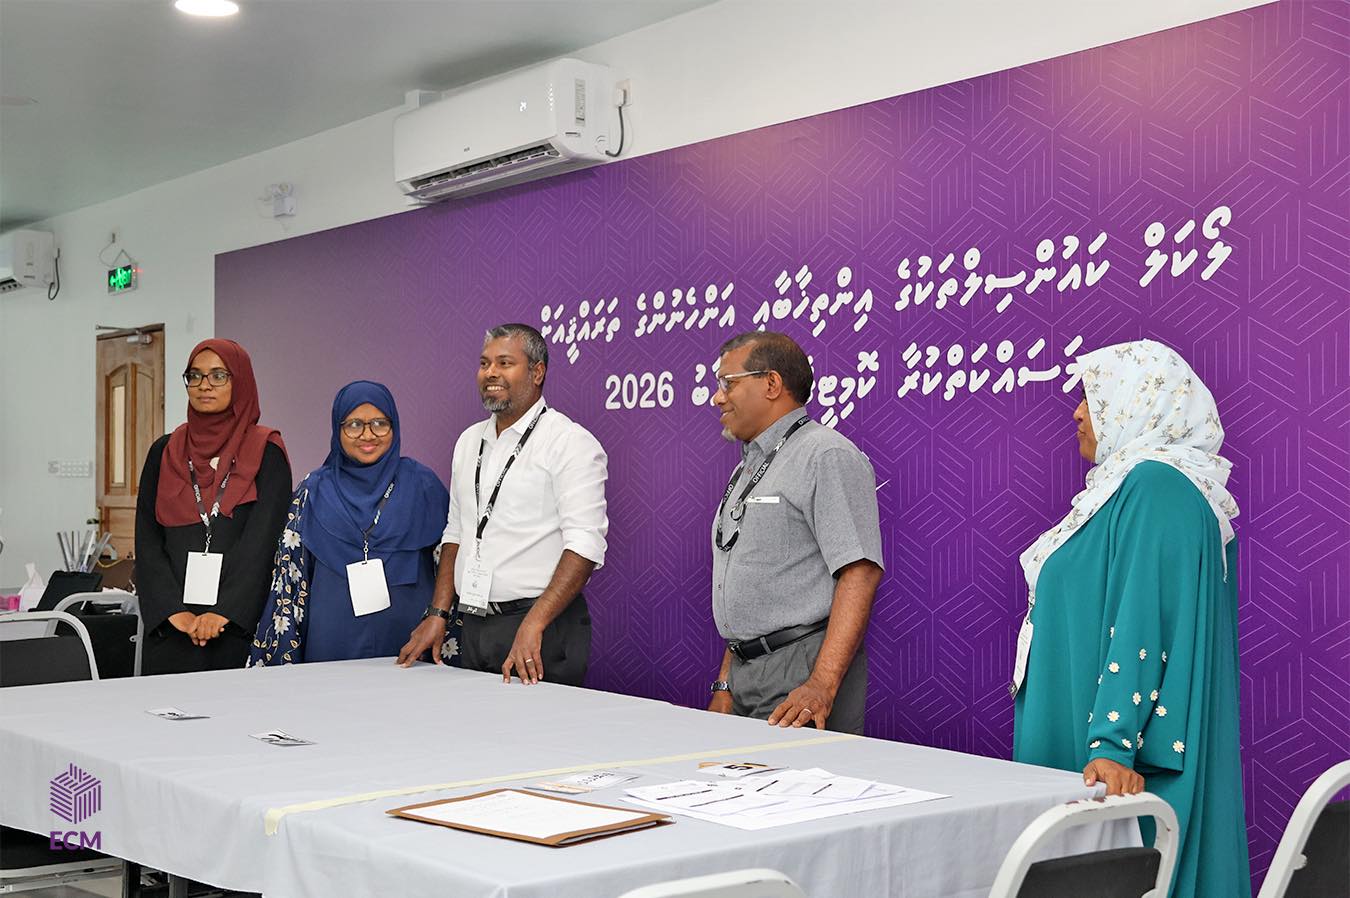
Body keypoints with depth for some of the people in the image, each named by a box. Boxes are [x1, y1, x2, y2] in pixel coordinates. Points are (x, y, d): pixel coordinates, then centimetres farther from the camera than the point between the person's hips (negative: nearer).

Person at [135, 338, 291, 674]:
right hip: (170, 627, 3)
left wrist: (224, 612, -19)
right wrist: (174, 610, -10)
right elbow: (147, 540, 4)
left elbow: (263, 537, -9)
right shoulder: (164, 452, 11)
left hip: (241, 623, -3)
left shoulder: (266, 451, 1)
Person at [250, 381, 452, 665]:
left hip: (408, 635, 0)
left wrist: (450, 648, 1)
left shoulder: (422, 485, 4)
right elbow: (290, 575, 7)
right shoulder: (314, 492, 6)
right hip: (335, 639, 0)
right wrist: (286, 658, 2)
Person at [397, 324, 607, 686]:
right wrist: (438, 614, 10)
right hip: (474, 626, 7)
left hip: (542, 629, -6)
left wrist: (533, 626, -25)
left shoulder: (571, 443, -9)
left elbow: (585, 545, -18)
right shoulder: (470, 441, 15)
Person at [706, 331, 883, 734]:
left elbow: (859, 574, -19)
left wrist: (822, 686, -25)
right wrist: (725, 686, 15)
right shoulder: (749, 470, 20)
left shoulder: (827, 457, -9)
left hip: (801, 671, -8)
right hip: (745, 671, 8)